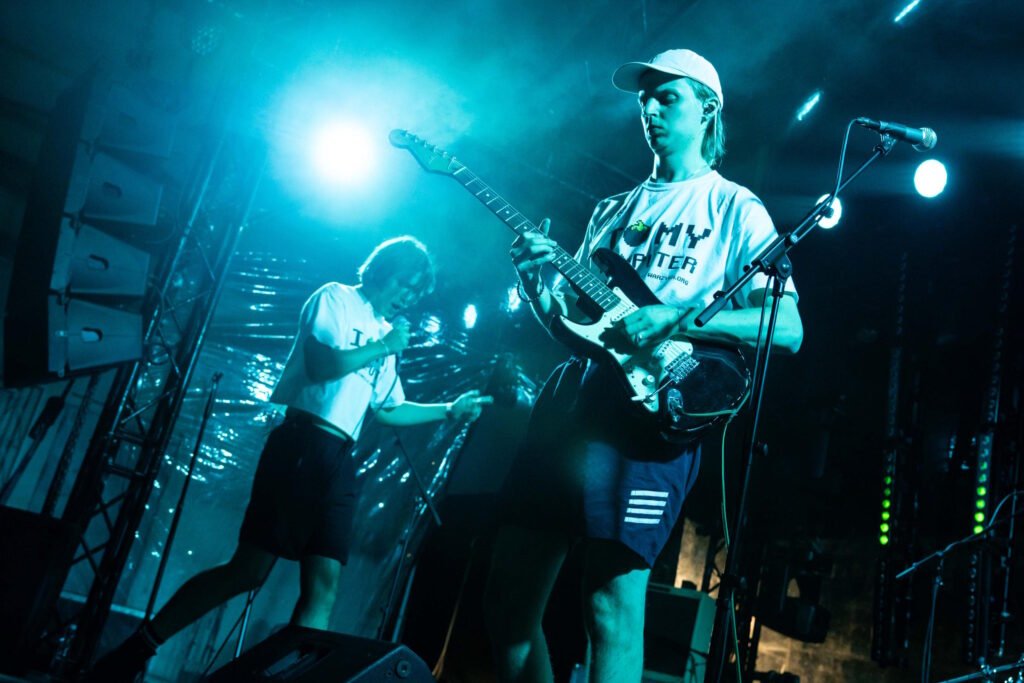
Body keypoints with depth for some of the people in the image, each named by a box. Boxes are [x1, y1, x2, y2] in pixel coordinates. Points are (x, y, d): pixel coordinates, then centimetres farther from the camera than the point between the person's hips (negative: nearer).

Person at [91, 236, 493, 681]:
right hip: (303, 445, -7)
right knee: (250, 569, -9)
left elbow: (388, 410, 25)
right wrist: (385, 348, -4)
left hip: (340, 461, 8)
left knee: (324, 585, -1)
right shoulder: (336, 298, 2)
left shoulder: (383, 335, 23)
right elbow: (322, 364, -14)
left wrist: (449, 410, 17)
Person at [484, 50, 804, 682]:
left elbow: (789, 328, -5)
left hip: (653, 409, -6)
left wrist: (679, 320, -18)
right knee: (510, 592, 6)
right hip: (571, 396, 6)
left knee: (612, 609, -8)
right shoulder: (615, 208, 23)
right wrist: (536, 278, -2)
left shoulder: (736, 209, 6)